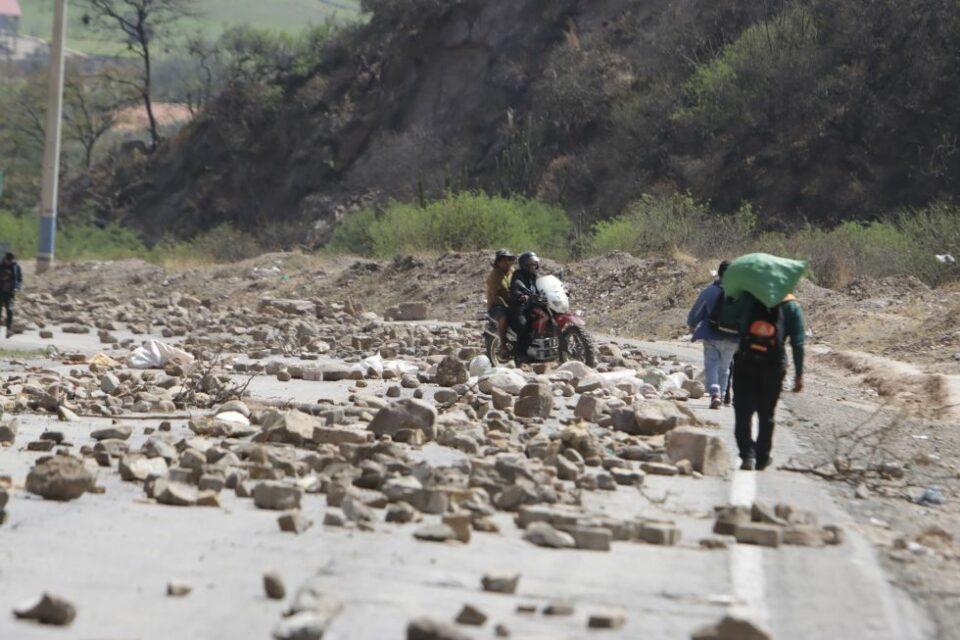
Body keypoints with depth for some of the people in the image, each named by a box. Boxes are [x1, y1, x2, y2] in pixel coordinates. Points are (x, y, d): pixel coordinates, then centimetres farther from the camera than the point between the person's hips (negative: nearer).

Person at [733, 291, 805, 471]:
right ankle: (762, 458, 19)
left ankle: (748, 454, -15)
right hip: (773, 367, 1)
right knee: (766, 414, 13)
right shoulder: (792, 306, 3)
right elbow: (798, 343, 0)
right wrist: (799, 374, 2)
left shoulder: (752, 296, 2)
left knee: (743, 412, 0)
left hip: (745, 363, -1)